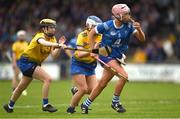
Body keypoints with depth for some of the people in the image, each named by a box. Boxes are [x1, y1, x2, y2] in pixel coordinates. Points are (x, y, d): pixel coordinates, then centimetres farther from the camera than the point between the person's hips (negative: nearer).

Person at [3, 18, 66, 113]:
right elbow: (43, 42, -49)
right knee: (48, 79, -22)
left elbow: (54, 55, -13)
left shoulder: (52, 39, 0)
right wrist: (58, 45, -63)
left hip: (35, 63, 9)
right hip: (27, 62, -9)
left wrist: (59, 46, -29)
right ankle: (45, 105, -17)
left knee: (22, 87, 22)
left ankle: (10, 106, 39)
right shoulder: (40, 36, -23)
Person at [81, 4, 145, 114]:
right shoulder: (107, 26, -15)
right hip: (106, 55, -5)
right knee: (124, 76, -22)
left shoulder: (128, 26, -4)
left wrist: (139, 29, -25)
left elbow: (142, 39, -5)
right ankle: (115, 102, -9)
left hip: (116, 57, 5)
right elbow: (92, 33, -1)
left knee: (102, 84, 7)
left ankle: (86, 104, 21)